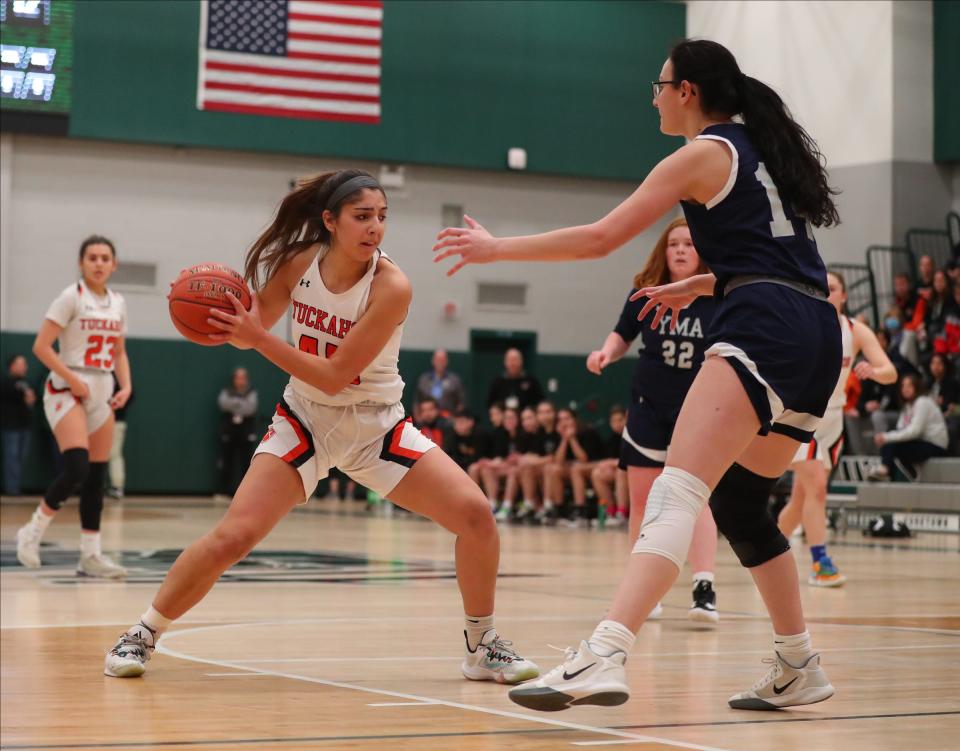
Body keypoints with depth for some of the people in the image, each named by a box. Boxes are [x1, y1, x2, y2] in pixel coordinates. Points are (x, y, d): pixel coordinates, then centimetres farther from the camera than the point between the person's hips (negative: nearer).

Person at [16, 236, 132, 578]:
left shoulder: (118, 303, 10)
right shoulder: (71, 297, -8)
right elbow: (42, 346, -12)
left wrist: (126, 385, 3)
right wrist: (73, 380, -17)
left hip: (101, 394, 7)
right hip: (66, 391, -7)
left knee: (97, 476, 4)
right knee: (76, 467, -22)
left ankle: (90, 555, 8)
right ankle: (33, 530, -3)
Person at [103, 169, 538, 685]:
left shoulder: (391, 286, -22)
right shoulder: (300, 261, -12)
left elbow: (333, 376, -25)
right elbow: (252, 325, 1)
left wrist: (258, 337, -31)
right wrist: (211, 313, -21)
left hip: (377, 426, -1)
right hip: (306, 421, 1)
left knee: (476, 515, -14)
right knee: (232, 536, -15)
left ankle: (482, 647, 6)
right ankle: (142, 635, 5)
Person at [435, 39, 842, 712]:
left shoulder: (705, 153, 3)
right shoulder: (763, 147, 24)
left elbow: (599, 238, 1)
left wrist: (495, 248, 10)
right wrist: (697, 287, 36)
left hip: (765, 328, -9)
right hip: (819, 336, 9)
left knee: (678, 489, -22)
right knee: (739, 505, 19)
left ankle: (604, 657, -38)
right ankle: (799, 669, 23)